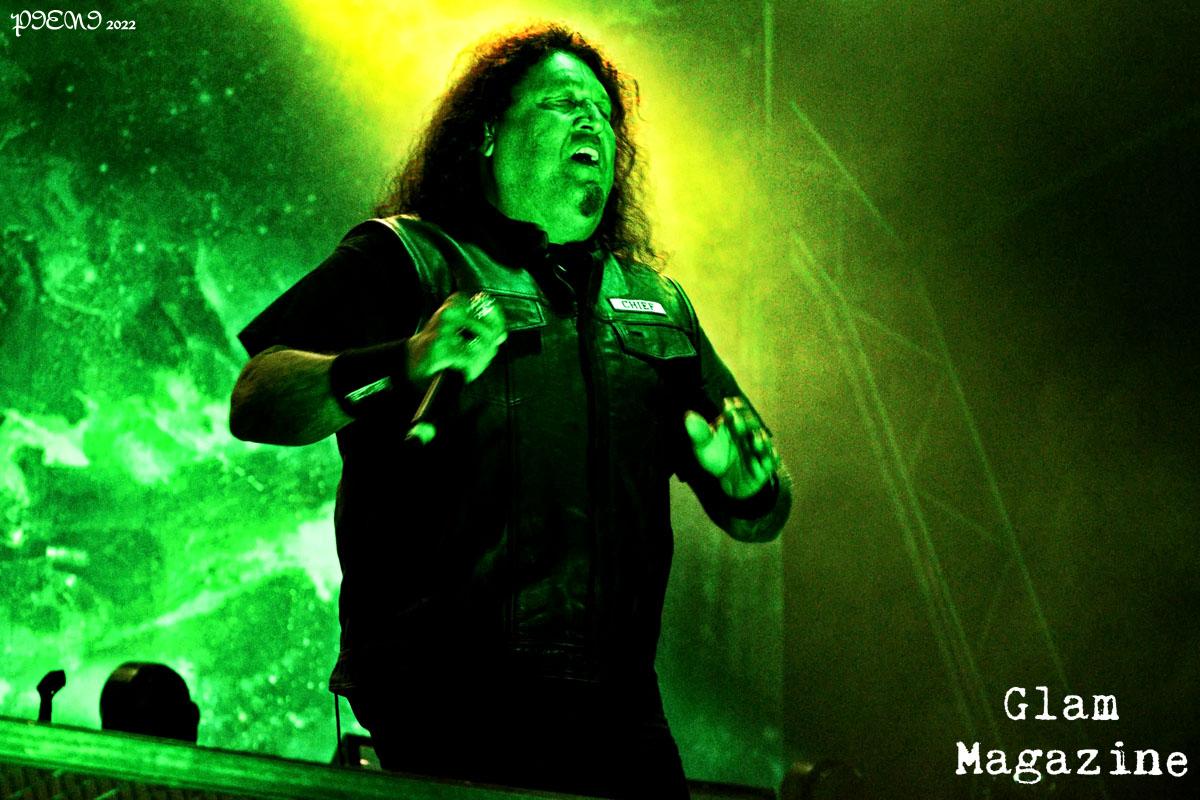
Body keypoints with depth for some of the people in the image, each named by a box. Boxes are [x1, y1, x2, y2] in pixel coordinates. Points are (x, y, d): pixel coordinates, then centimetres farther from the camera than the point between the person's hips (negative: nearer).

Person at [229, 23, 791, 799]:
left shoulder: (656, 300, 23)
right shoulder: (406, 258, 6)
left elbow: (759, 507, 24)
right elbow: (255, 402, -8)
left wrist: (748, 486, -1)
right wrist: (404, 366, -27)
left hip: (620, 706, 5)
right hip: (447, 697, -5)